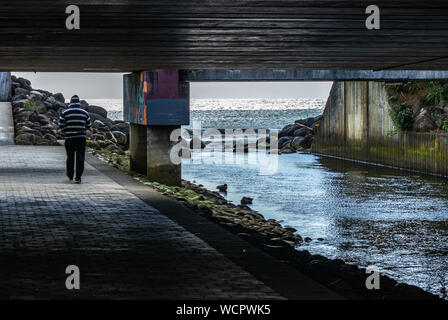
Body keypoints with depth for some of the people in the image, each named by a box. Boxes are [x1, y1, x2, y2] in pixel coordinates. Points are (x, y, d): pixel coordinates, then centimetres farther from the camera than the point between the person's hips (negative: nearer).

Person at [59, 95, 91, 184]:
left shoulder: (65, 113, -2)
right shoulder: (85, 113, 4)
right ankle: (78, 178, -8)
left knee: (70, 157, 15)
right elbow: (88, 125, 11)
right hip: (81, 137, 0)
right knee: (80, 158, -1)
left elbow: (61, 125, -3)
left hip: (69, 138, 0)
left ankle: (70, 175, 30)